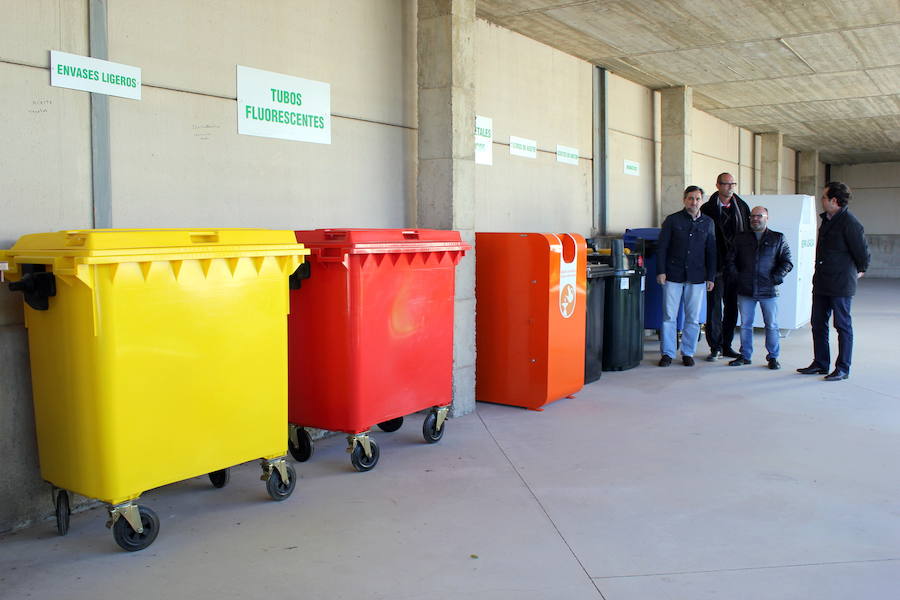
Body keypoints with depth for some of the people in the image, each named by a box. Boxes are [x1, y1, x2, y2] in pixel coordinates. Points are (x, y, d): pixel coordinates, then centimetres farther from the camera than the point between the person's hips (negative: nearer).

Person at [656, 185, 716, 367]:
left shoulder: (708, 223, 9)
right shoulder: (672, 220, 3)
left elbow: (711, 251, 11)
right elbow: (662, 247, 1)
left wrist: (711, 277, 6)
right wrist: (661, 271, -7)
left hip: (697, 277, 2)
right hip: (673, 275, -2)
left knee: (693, 318, 5)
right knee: (669, 316, -1)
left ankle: (688, 353, 15)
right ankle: (667, 353, 7)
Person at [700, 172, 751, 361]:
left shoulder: (742, 207, 10)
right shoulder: (708, 209, -2)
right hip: (716, 265, -4)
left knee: (732, 306, 9)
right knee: (714, 305, -3)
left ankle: (726, 344, 19)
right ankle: (716, 347, 4)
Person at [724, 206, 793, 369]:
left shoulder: (778, 238, 6)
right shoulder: (741, 238, 11)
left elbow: (787, 262, 4)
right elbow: (730, 261, 13)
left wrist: (775, 278, -7)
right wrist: (736, 277, 1)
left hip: (769, 290, -2)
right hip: (745, 290, 2)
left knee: (772, 325, 4)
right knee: (745, 324, 8)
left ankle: (773, 357, 15)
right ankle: (745, 355, 18)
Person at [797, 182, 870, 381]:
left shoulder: (850, 223, -16)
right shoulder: (826, 219, 10)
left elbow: (862, 253, -10)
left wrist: (859, 271, 5)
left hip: (840, 284, -9)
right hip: (821, 282, 9)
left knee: (843, 325, 2)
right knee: (818, 323, 13)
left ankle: (843, 368, 10)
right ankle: (821, 364, 24)